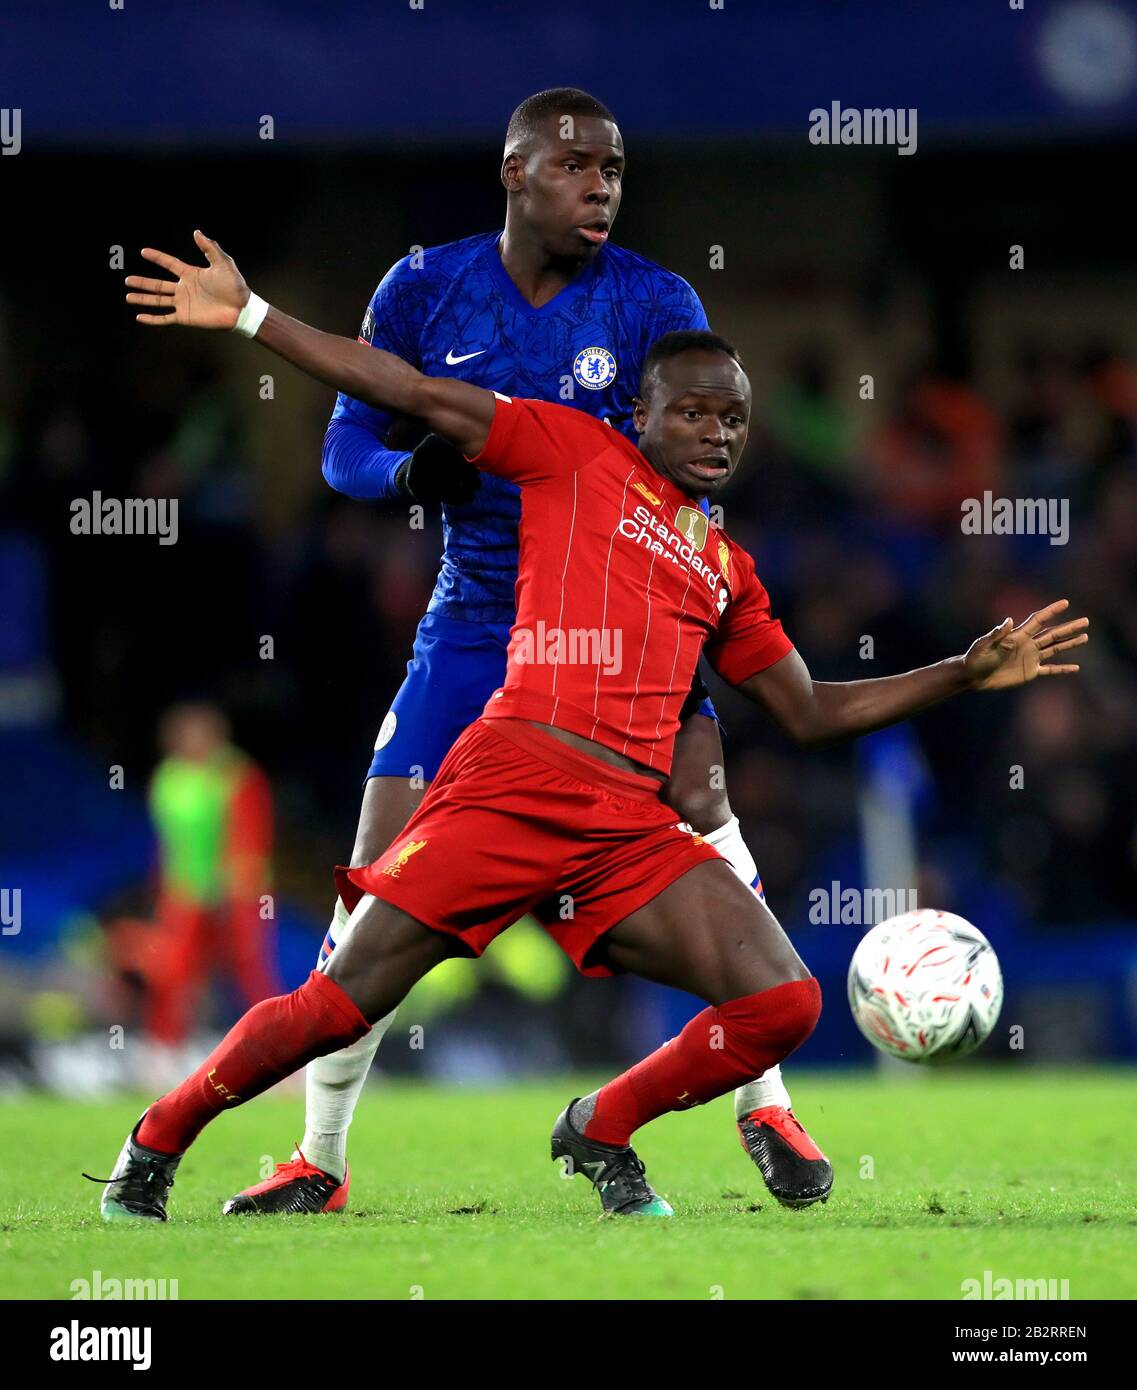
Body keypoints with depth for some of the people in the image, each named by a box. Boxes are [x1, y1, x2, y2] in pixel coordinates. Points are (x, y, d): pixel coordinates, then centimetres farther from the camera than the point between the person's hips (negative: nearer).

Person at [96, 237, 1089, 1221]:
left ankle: (601, 1132, 14)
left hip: (633, 828, 5)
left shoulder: (728, 570, 25)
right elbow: (418, 395, 5)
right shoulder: (576, 450, 10)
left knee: (783, 1006, -10)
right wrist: (248, 316, 0)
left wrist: (968, 673, 24)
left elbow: (812, 714, 29)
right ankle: (154, 1148, 12)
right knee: (338, 1009, -10)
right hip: (514, 785, -5)